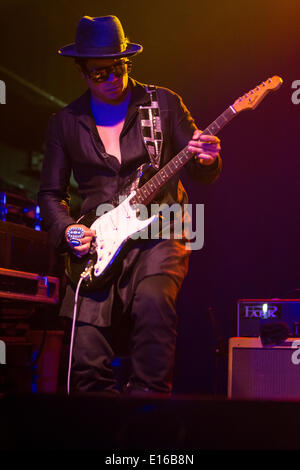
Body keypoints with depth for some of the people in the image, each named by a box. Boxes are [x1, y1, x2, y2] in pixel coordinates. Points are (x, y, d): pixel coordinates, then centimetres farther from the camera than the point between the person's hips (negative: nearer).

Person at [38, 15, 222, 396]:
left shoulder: (164, 103, 6)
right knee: (86, 354, -12)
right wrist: (66, 229, -5)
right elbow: (50, 193, 14)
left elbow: (203, 175, 7)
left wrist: (207, 160, -17)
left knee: (153, 300, -33)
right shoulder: (65, 122, 10)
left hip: (159, 233, -2)